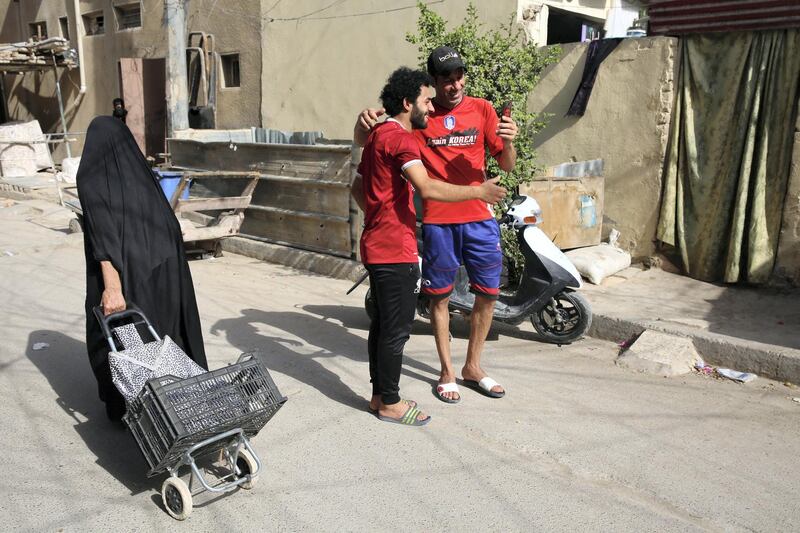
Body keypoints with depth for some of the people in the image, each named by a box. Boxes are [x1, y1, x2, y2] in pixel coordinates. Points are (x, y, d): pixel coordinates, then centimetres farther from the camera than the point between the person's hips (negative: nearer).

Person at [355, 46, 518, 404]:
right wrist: (364, 120, -22)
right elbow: (363, 141, 1)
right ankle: (447, 372, 24)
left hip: (479, 218, 3)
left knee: (488, 293, 9)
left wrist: (508, 142, -18)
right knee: (440, 296, 7)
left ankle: (473, 366, 28)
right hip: (437, 221, -2)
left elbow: (507, 165, 4)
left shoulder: (482, 109, 3)